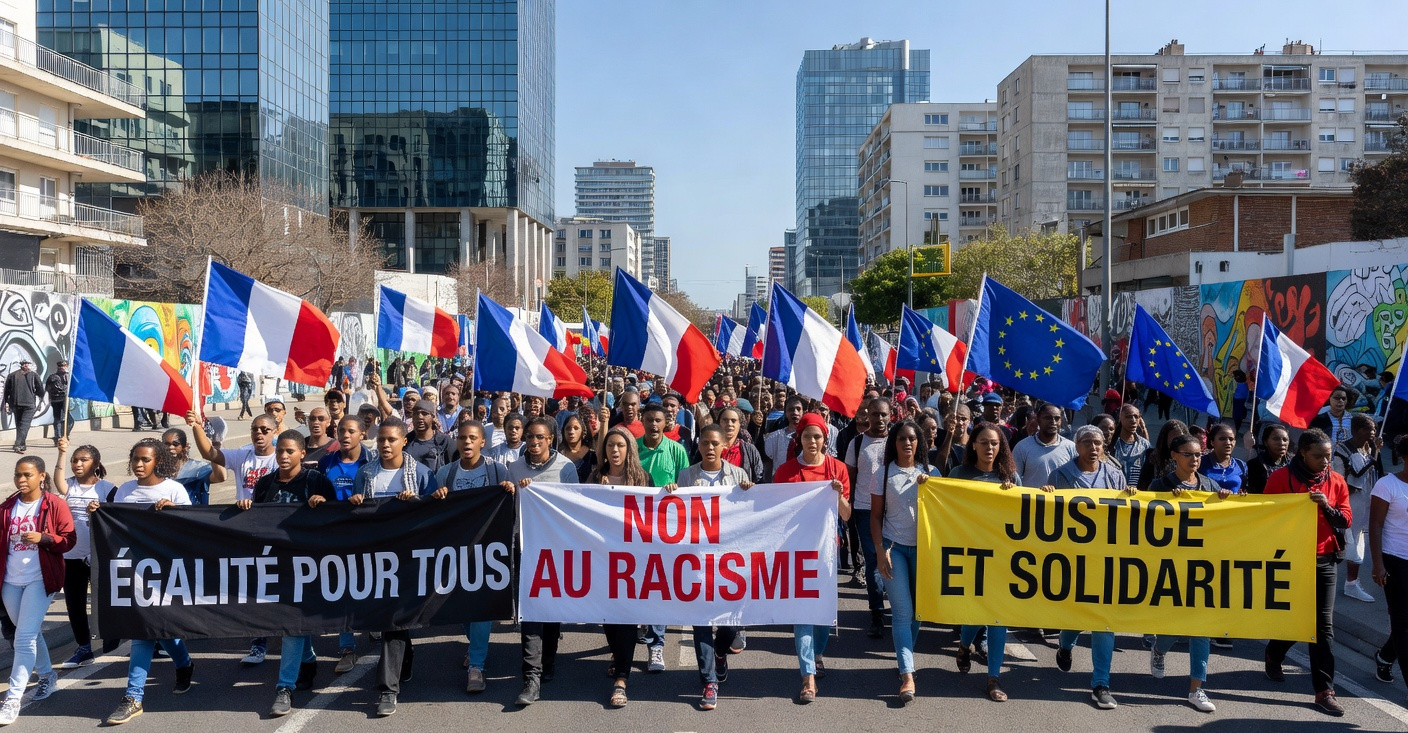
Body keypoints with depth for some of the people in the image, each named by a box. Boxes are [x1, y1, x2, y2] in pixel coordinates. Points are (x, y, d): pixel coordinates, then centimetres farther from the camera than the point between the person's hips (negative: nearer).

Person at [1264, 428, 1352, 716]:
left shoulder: (1336, 481, 4)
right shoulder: (1281, 478, -6)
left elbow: (1345, 520, 2)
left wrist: (1327, 507, -16)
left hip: (1324, 560, 3)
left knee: (1323, 625, -1)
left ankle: (1324, 690, 2)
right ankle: (1274, 655, 39)